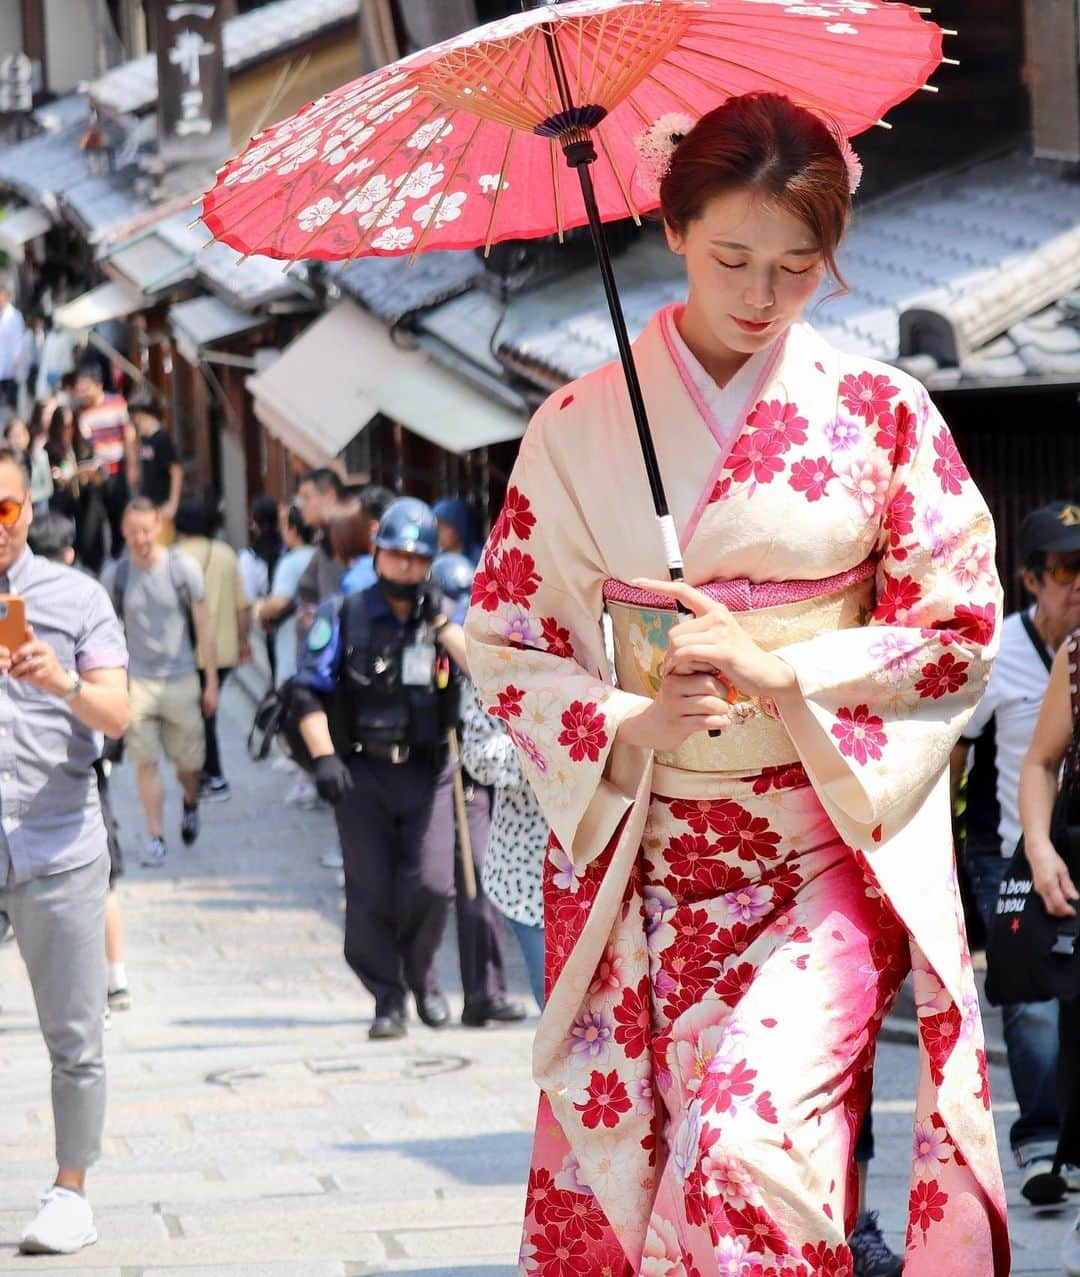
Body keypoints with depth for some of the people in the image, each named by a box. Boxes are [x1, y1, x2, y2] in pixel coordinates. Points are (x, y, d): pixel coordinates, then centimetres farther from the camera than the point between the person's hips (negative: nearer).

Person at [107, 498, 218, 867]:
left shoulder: (183, 567, -7)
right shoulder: (116, 575, -2)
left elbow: (203, 626, -1)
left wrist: (211, 682, -2)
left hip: (180, 680, 0)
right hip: (136, 680, 1)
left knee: (188, 761, 9)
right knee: (145, 762, -5)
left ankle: (190, 805, 41)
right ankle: (156, 837, 3)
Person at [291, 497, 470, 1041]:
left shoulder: (444, 619, 7)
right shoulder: (343, 617, 1)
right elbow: (309, 692, -3)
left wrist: (440, 619, -14)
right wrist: (323, 757, -13)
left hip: (426, 771, 1)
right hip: (361, 773, -1)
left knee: (431, 886, -10)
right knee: (370, 892, -1)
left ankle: (421, 977, 16)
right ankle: (388, 997, 12)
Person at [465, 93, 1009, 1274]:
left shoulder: (878, 413, 1)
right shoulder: (579, 428, 4)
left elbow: (964, 627, 1)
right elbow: (502, 641, 6)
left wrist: (781, 673, -13)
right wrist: (627, 721, -12)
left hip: (824, 858, -2)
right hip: (632, 858, 2)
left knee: (756, 1145, -20)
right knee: (618, 1168, 1)